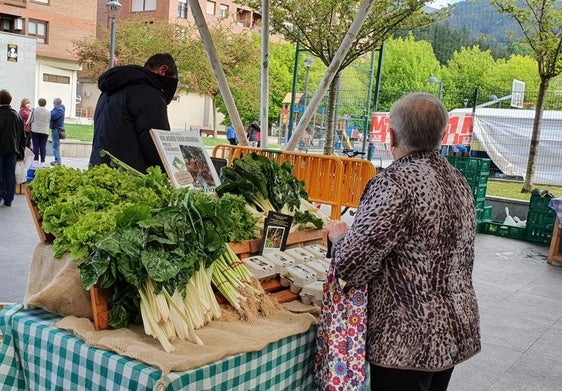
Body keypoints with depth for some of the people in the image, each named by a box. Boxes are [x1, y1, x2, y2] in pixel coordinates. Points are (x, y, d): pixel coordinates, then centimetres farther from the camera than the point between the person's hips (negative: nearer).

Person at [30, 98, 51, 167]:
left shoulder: (35, 110, -4)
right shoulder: (48, 112, 1)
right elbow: (49, 121, 6)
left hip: (35, 130, -1)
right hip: (45, 131, 1)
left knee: (36, 146, 4)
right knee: (43, 146, 3)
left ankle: (36, 160, 2)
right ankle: (42, 161, 3)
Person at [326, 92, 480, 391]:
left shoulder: (395, 183, -22)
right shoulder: (458, 180, 4)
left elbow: (351, 264, -25)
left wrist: (339, 235, -4)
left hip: (409, 340, -8)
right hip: (456, 331, 8)